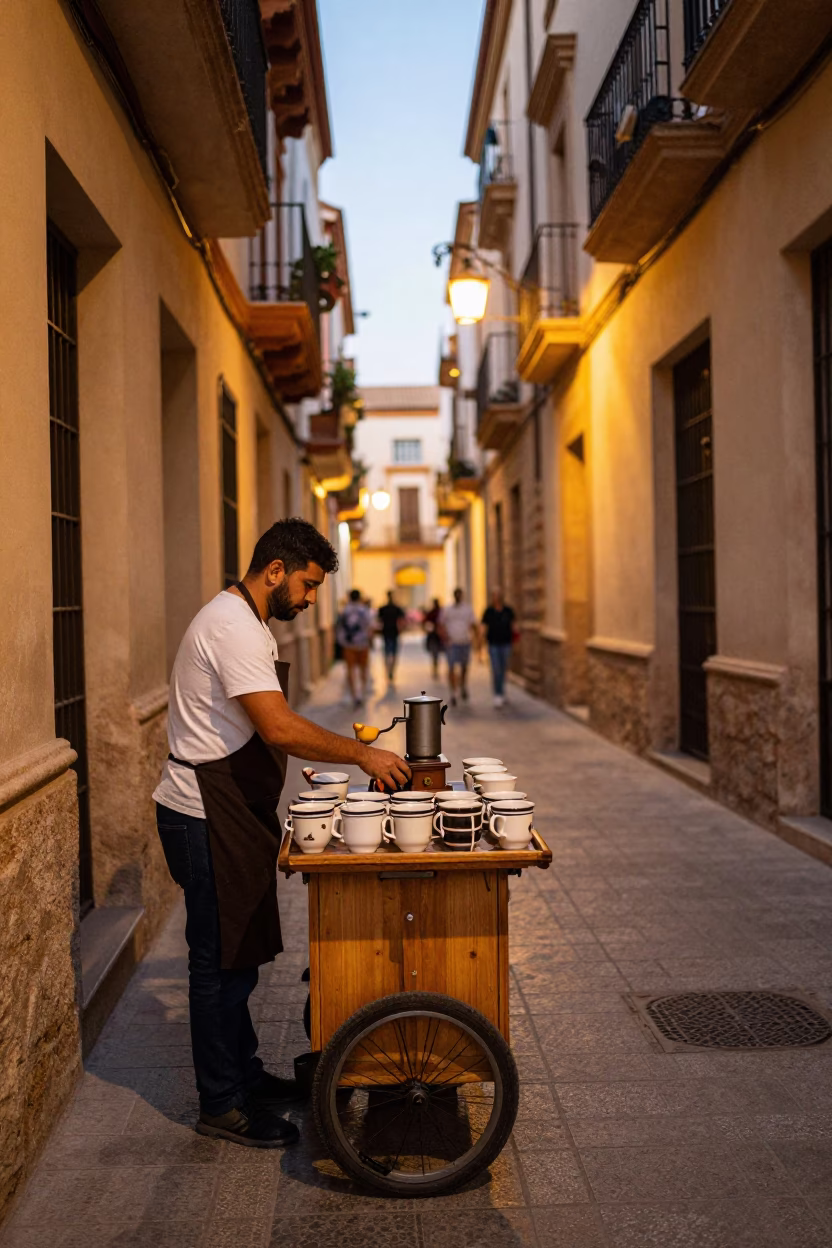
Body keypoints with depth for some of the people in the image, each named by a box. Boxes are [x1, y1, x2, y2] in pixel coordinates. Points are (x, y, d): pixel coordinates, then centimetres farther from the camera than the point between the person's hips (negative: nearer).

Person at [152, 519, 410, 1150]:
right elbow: (279, 728, -28)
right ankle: (221, 1105, 13)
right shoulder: (232, 627, -21)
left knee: (236, 954, 19)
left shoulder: (245, 622, 14)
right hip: (207, 815, -11)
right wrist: (362, 754, -21)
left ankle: (244, 1074, 33)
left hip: (232, 812, 11)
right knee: (221, 960, 0)